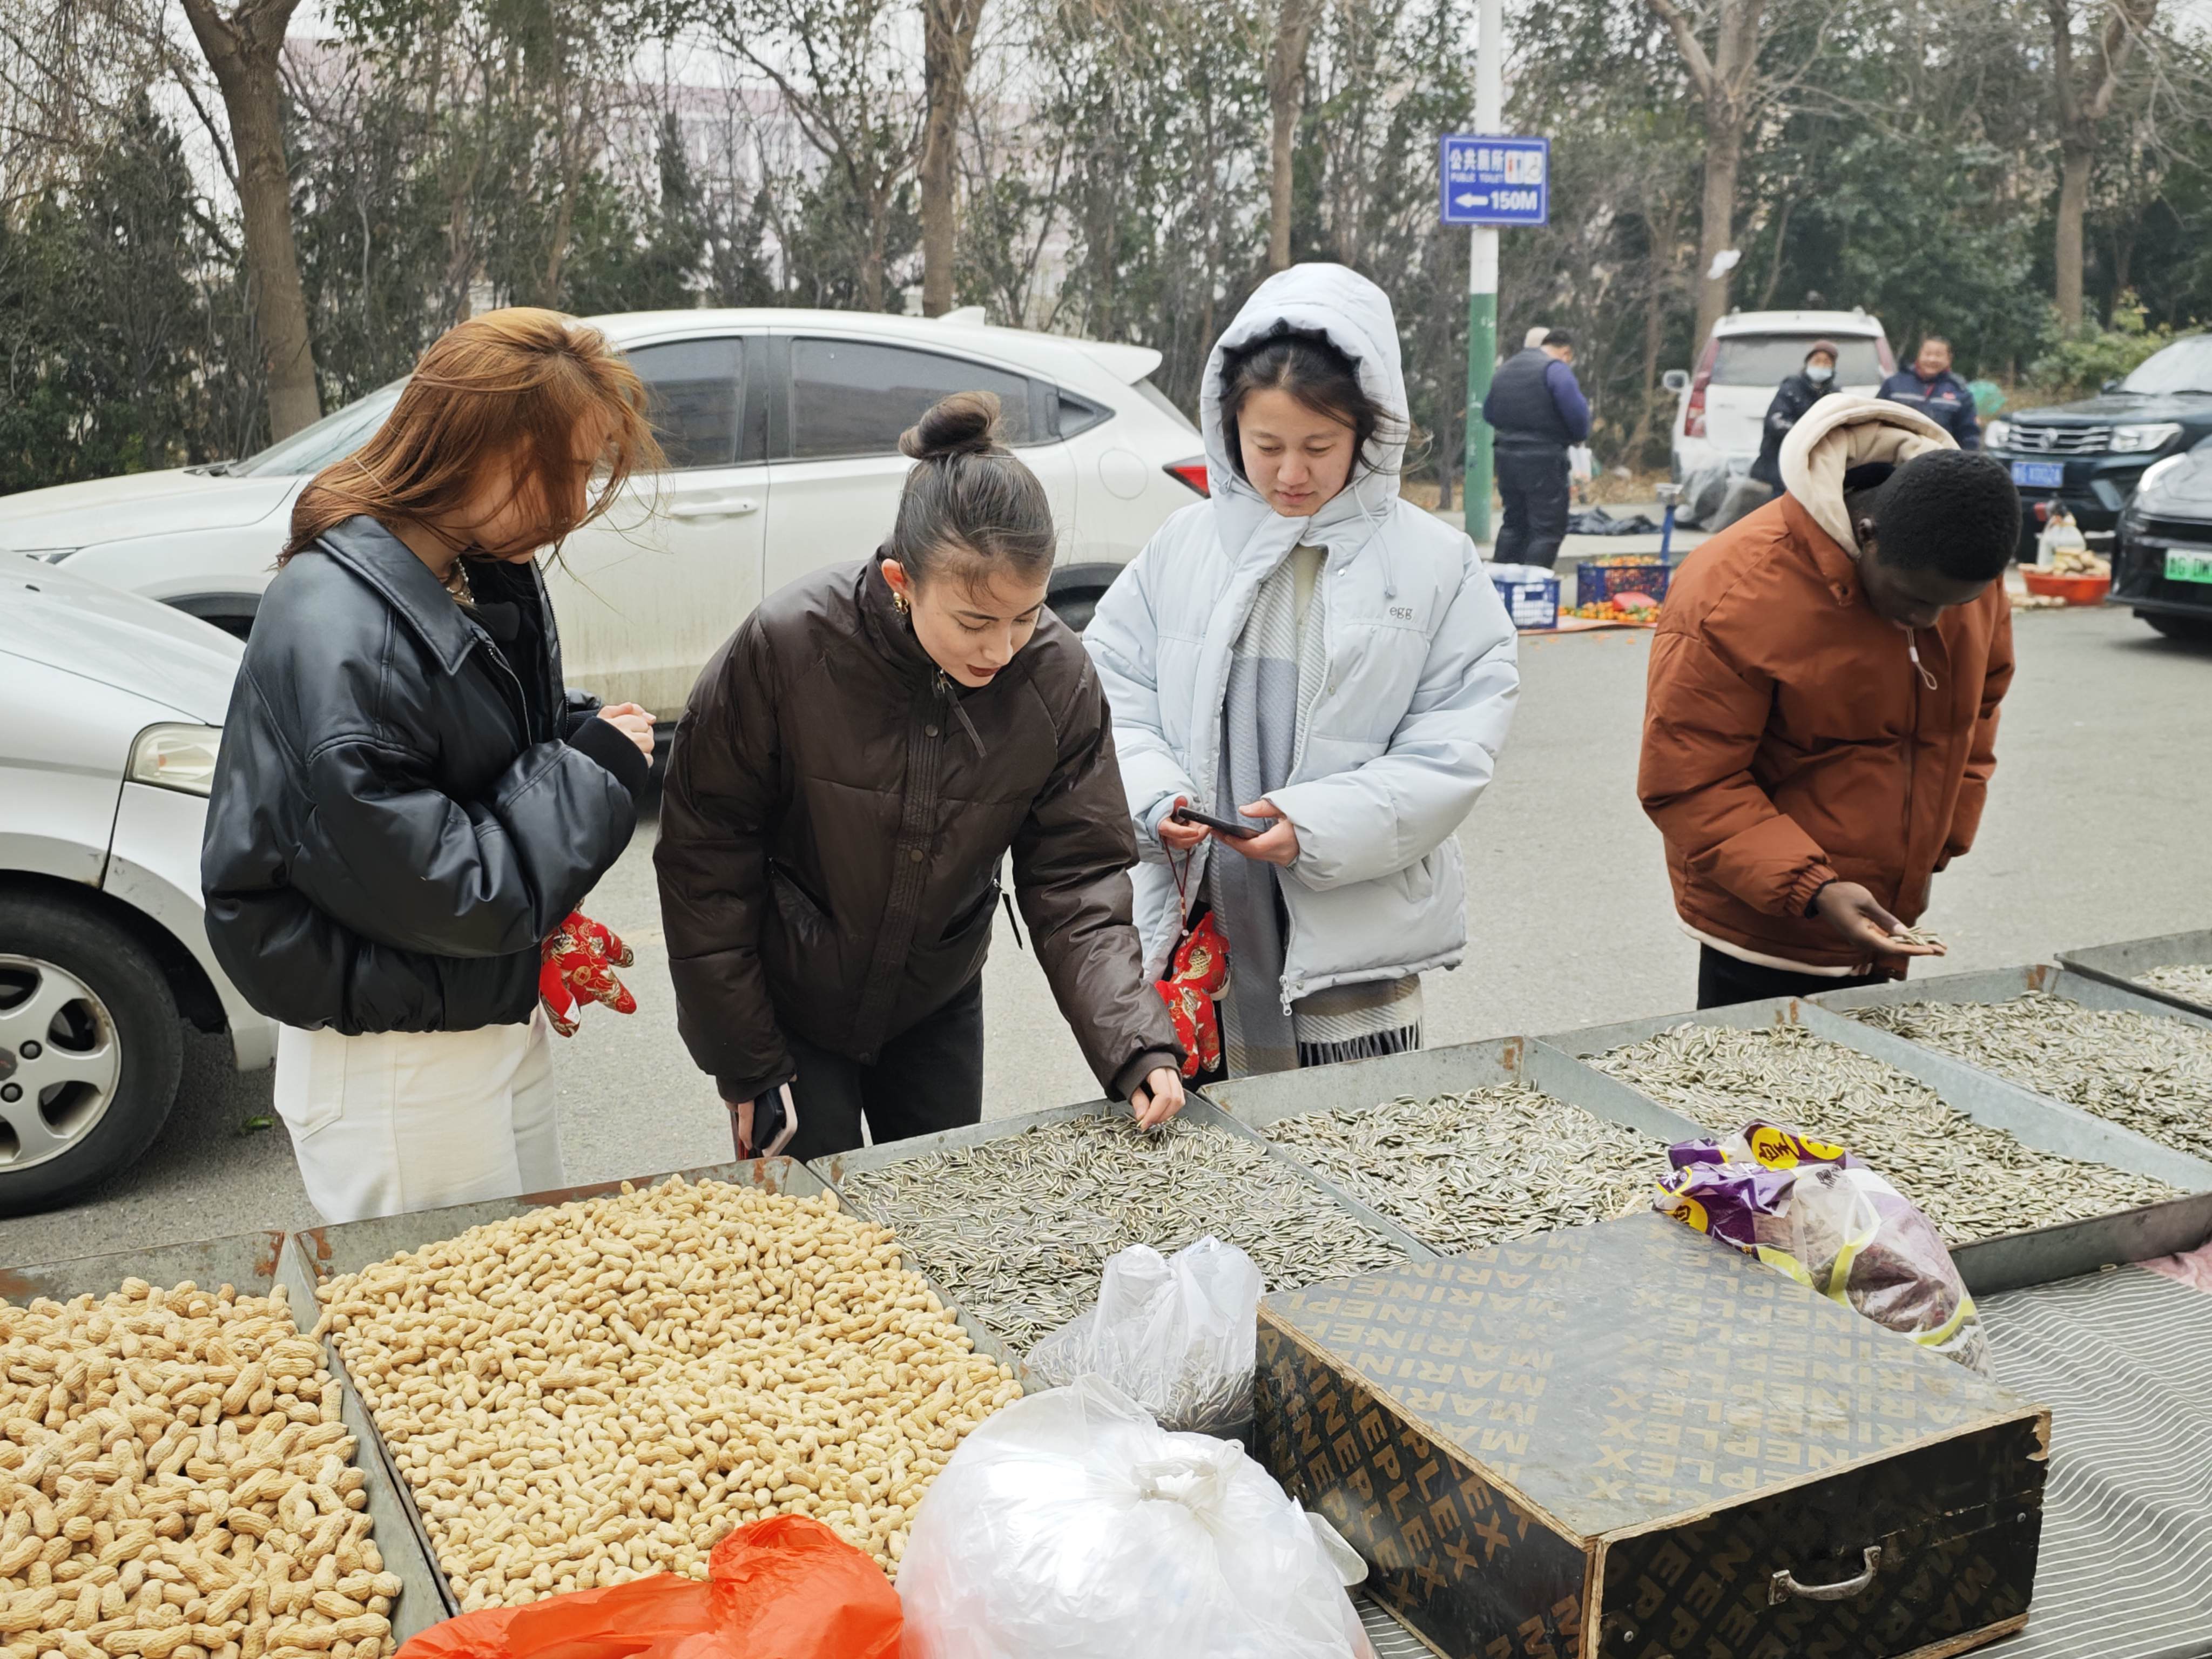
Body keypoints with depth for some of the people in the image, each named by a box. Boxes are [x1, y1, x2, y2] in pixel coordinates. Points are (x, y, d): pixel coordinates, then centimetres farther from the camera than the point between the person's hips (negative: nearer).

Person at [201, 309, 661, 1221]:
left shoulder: (487, 579, -1)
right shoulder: (337, 638, -28)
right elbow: (438, 892, -27)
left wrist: (592, 736, -6)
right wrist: (595, 768, -17)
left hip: (503, 1023, 9)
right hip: (393, 1067, -8)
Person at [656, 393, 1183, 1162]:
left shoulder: (1057, 676, -18)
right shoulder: (785, 645, -27)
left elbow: (1075, 881, -12)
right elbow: (705, 860, -16)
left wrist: (1135, 1045, -27)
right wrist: (744, 1064, -12)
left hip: (937, 1005, 3)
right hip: (788, 1006, -3)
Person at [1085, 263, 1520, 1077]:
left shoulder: (1437, 564, -1)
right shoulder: (1183, 546, 6)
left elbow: (1452, 751, -6)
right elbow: (1113, 693, 5)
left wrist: (1318, 824, -18)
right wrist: (1154, 797, -14)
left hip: (1353, 940, -2)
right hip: (1198, 916, 2)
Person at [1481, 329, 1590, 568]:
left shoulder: (1505, 368, 15)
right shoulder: (1556, 369, -11)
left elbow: (1488, 413, 22)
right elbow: (1577, 412, -17)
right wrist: (1578, 436, 2)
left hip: (1506, 456, 8)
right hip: (1543, 461, -8)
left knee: (1514, 523, 18)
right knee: (1548, 530, -2)